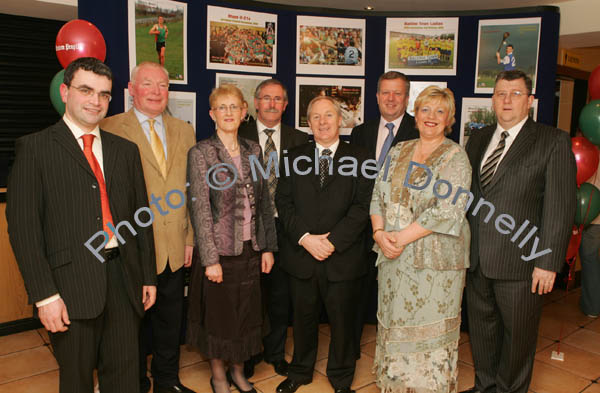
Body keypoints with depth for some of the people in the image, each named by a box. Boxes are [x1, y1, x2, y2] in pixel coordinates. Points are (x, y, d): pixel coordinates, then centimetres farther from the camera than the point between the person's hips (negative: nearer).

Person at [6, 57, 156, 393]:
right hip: (72, 284, -3)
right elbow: (22, 225, -7)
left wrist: (148, 276, 10)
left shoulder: (126, 149, 11)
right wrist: (44, 295, -12)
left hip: (124, 278, 4)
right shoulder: (35, 147, -2)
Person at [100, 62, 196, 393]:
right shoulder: (110, 129, -7)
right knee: (135, 320, 13)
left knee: (170, 319, 18)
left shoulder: (184, 131, 9)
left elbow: (192, 189, 9)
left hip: (174, 247, 4)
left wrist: (191, 238, 7)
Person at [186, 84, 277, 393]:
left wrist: (268, 247, 5)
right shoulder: (200, 153, -8)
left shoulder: (253, 151, 6)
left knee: (247, 313, 14)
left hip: (251, 249, 4)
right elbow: (200, 209, -12)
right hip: (220, 250, -4)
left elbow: (264, 202, 7)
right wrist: (210, 258, -15)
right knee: (218, 313, 11)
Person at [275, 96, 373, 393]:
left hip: (342, 257, -1)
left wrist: (333, 240, -15)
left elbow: (362, 206, -6)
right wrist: (304, 237, -12)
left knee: (342, 320, 12)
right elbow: (283, 201, 1)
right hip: (300, 255, 2)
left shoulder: (358, 158, 2)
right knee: (303, 318, 16)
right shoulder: (295, 157, 8)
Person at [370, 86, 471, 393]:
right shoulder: (398, 152, 11)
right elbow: (378, 197, 8)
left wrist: (401, 238, -17)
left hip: (434, 261, -4)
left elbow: (448, 211, -15)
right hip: (393, 258, 5)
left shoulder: (456, 157, -5)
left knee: (428, 330, 4)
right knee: (393, 326, 13)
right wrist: (380, 233, -9)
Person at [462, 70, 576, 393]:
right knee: (481, 327, 18)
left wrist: (548, 262, -13)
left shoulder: (553, 141, -5)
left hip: (519, 261, -4)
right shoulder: (478, 139, 10)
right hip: (476, 259, 5)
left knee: (517, 333, 12)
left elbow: (560, 206, -10)